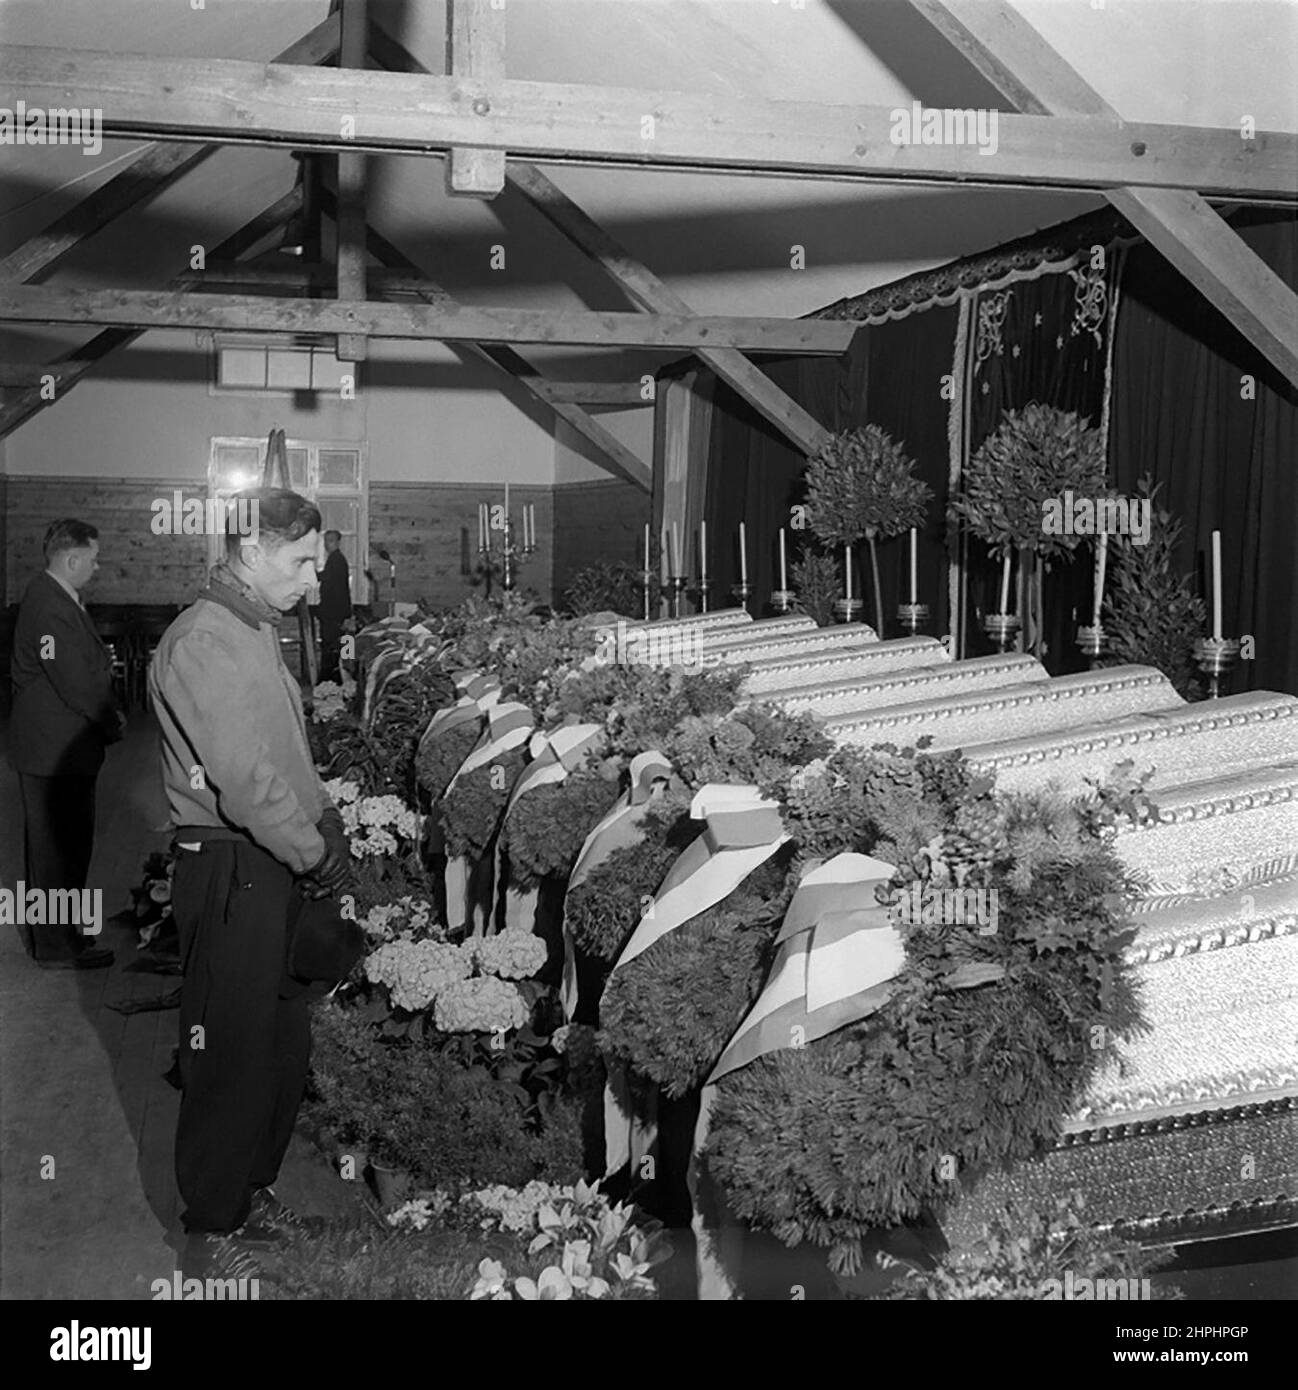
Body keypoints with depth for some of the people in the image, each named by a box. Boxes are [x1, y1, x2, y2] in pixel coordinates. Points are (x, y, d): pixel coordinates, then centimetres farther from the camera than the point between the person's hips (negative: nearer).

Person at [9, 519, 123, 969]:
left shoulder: (58, 598, 12)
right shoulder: (50, 608, -22)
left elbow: (87, 668, 16)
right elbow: (74, 682, -24)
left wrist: (109, 712, 5)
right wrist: (110, 724, -10)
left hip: (56, 746, 11)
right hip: (56, 751, -11)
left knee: (49, 843, 20)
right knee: (60, 847, -1)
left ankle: (43, 933, 32)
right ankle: (56, 947, 9)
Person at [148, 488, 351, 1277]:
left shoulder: (259, 634, 16)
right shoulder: (202, 643, -16)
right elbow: (244, 781, -22)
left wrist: (329, 824, 7)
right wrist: (318, 855, -14)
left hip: (281, 869, 9)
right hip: (231, 872, -9)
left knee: (287, 1042, 17)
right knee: (232, 1054, 0)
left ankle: (252, 1192, 34)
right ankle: (210, 1232, 15)